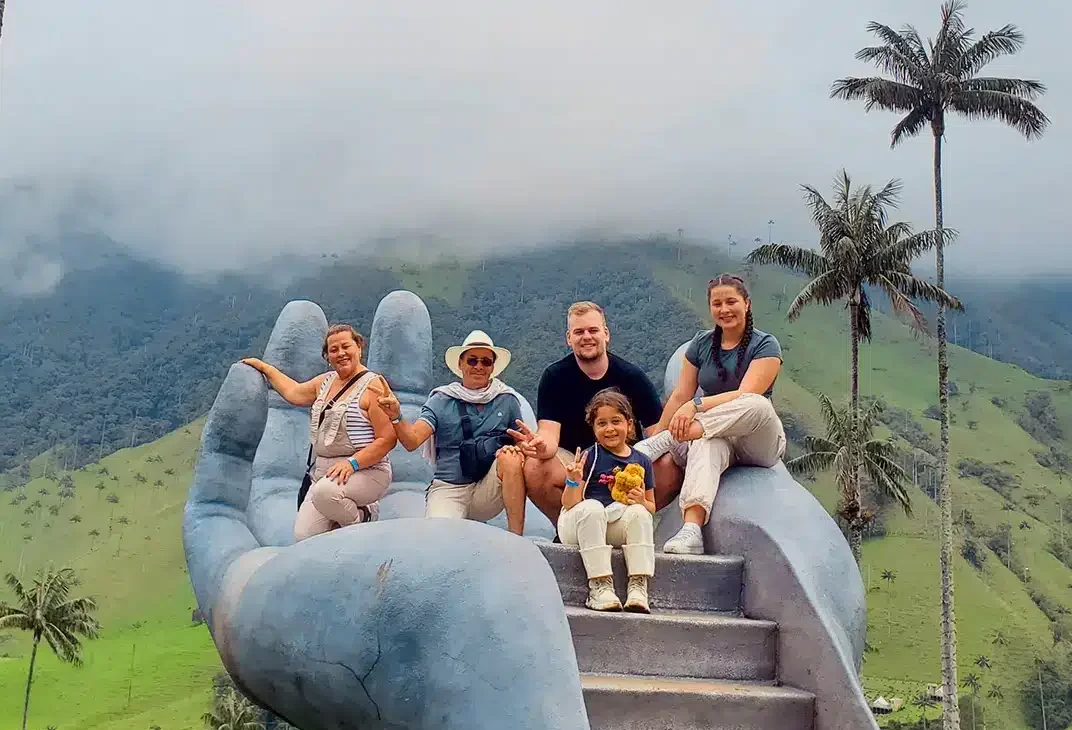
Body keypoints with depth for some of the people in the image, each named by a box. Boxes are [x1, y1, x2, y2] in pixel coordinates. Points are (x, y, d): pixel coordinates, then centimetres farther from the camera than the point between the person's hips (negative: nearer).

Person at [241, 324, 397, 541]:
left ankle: (362, 517, -8)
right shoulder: (326, 381, 16)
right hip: (323, 474, 7)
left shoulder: (373, 386, -9)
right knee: (304, 537, -11)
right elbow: (294, 393, 36)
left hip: (366, 472, -7)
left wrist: (352, 463, -24)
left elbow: (387, 439, -15)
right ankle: (350, 510, 15)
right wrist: (263, 366, 42)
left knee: (325, 492, -38)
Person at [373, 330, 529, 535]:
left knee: (510, 457, -29)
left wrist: (516, 449, -16)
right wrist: (396, 417, -30)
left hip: (488, 492, 1)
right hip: (448, 489, -1)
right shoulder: (442, 401, 2)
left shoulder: (507, 400, 5)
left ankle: (516, 539, -21)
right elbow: (412, 441, -9)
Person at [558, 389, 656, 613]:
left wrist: (642, 502, -10)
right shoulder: (589, 457, -6)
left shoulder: (641, 462, 6)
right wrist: (574, 481, -30)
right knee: (591, 507, -34)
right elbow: (569, 504, -10)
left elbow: (651, 507, 14)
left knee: (639, 512, -25)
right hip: (578, 524, -3)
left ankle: (638, 586, -26)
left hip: (616, 529, 3)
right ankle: (600, 585, -33)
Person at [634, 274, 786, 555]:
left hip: (759, 444, -2)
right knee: (708, 444, -38)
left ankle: (669, 439, -37)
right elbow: (679, 396, 5)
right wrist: (656, 437, -5)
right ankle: (691, 530, -57)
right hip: (719, 436, 2)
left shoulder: (765, 346, -5)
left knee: (757, 405, -38)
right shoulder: (701, 344, 9)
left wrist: (697, 405, -35)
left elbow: (746, 395, -21)